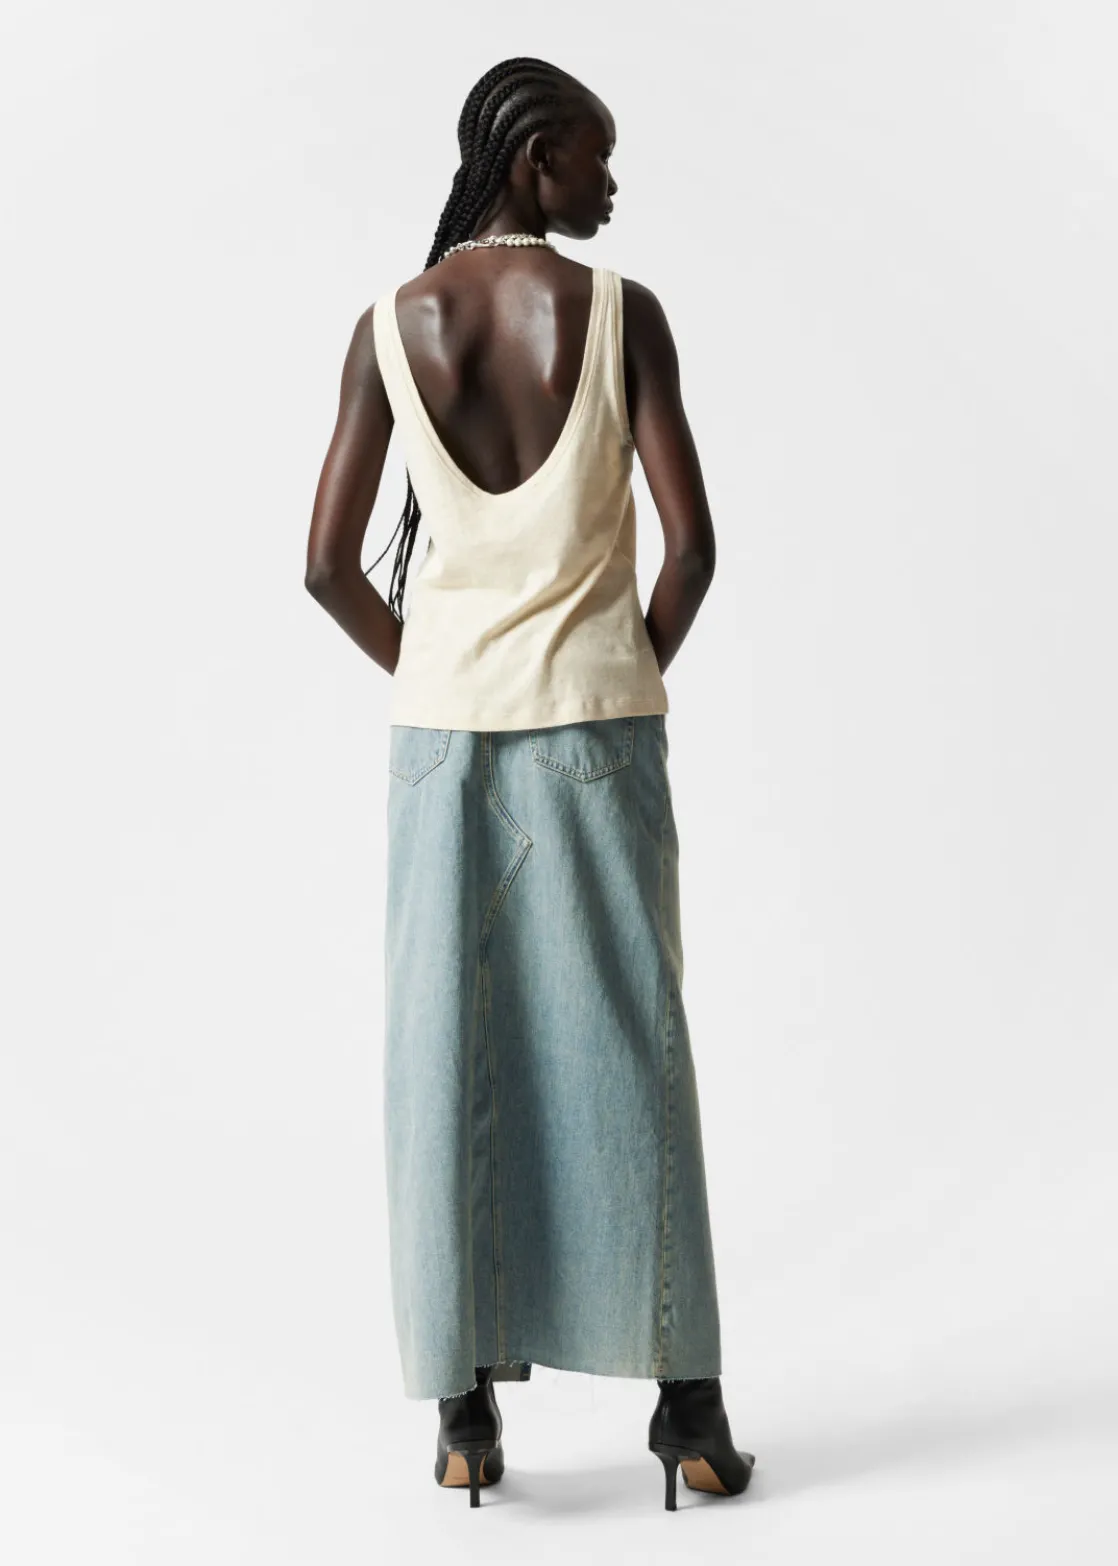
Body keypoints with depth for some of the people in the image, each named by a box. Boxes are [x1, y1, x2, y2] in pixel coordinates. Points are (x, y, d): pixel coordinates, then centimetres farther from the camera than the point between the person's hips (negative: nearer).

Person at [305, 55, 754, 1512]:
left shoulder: (388, 325, 2)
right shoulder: (623, 312, -5)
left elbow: (330, 563, 0)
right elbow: (691, 540, -8)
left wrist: (432, 679, 13)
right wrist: (635, 675, 8)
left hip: (445, 720, 2)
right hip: (596, 719, -2)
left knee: (448, 1054, 6)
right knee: (626, 1046, 4)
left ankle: (465, 1405, 10)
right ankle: (686, 1401, 10)